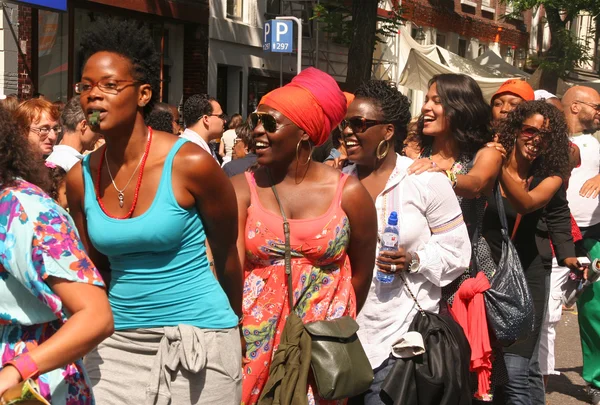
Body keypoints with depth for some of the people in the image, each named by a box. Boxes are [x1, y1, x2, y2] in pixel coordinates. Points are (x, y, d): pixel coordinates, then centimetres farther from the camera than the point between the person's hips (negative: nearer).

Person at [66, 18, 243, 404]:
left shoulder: (191, 163, -14)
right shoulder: (80, 179, -2)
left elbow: (226, 252, 0)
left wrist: (236, 325, 11)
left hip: (198, 340, -3)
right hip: (116, 343, 4)